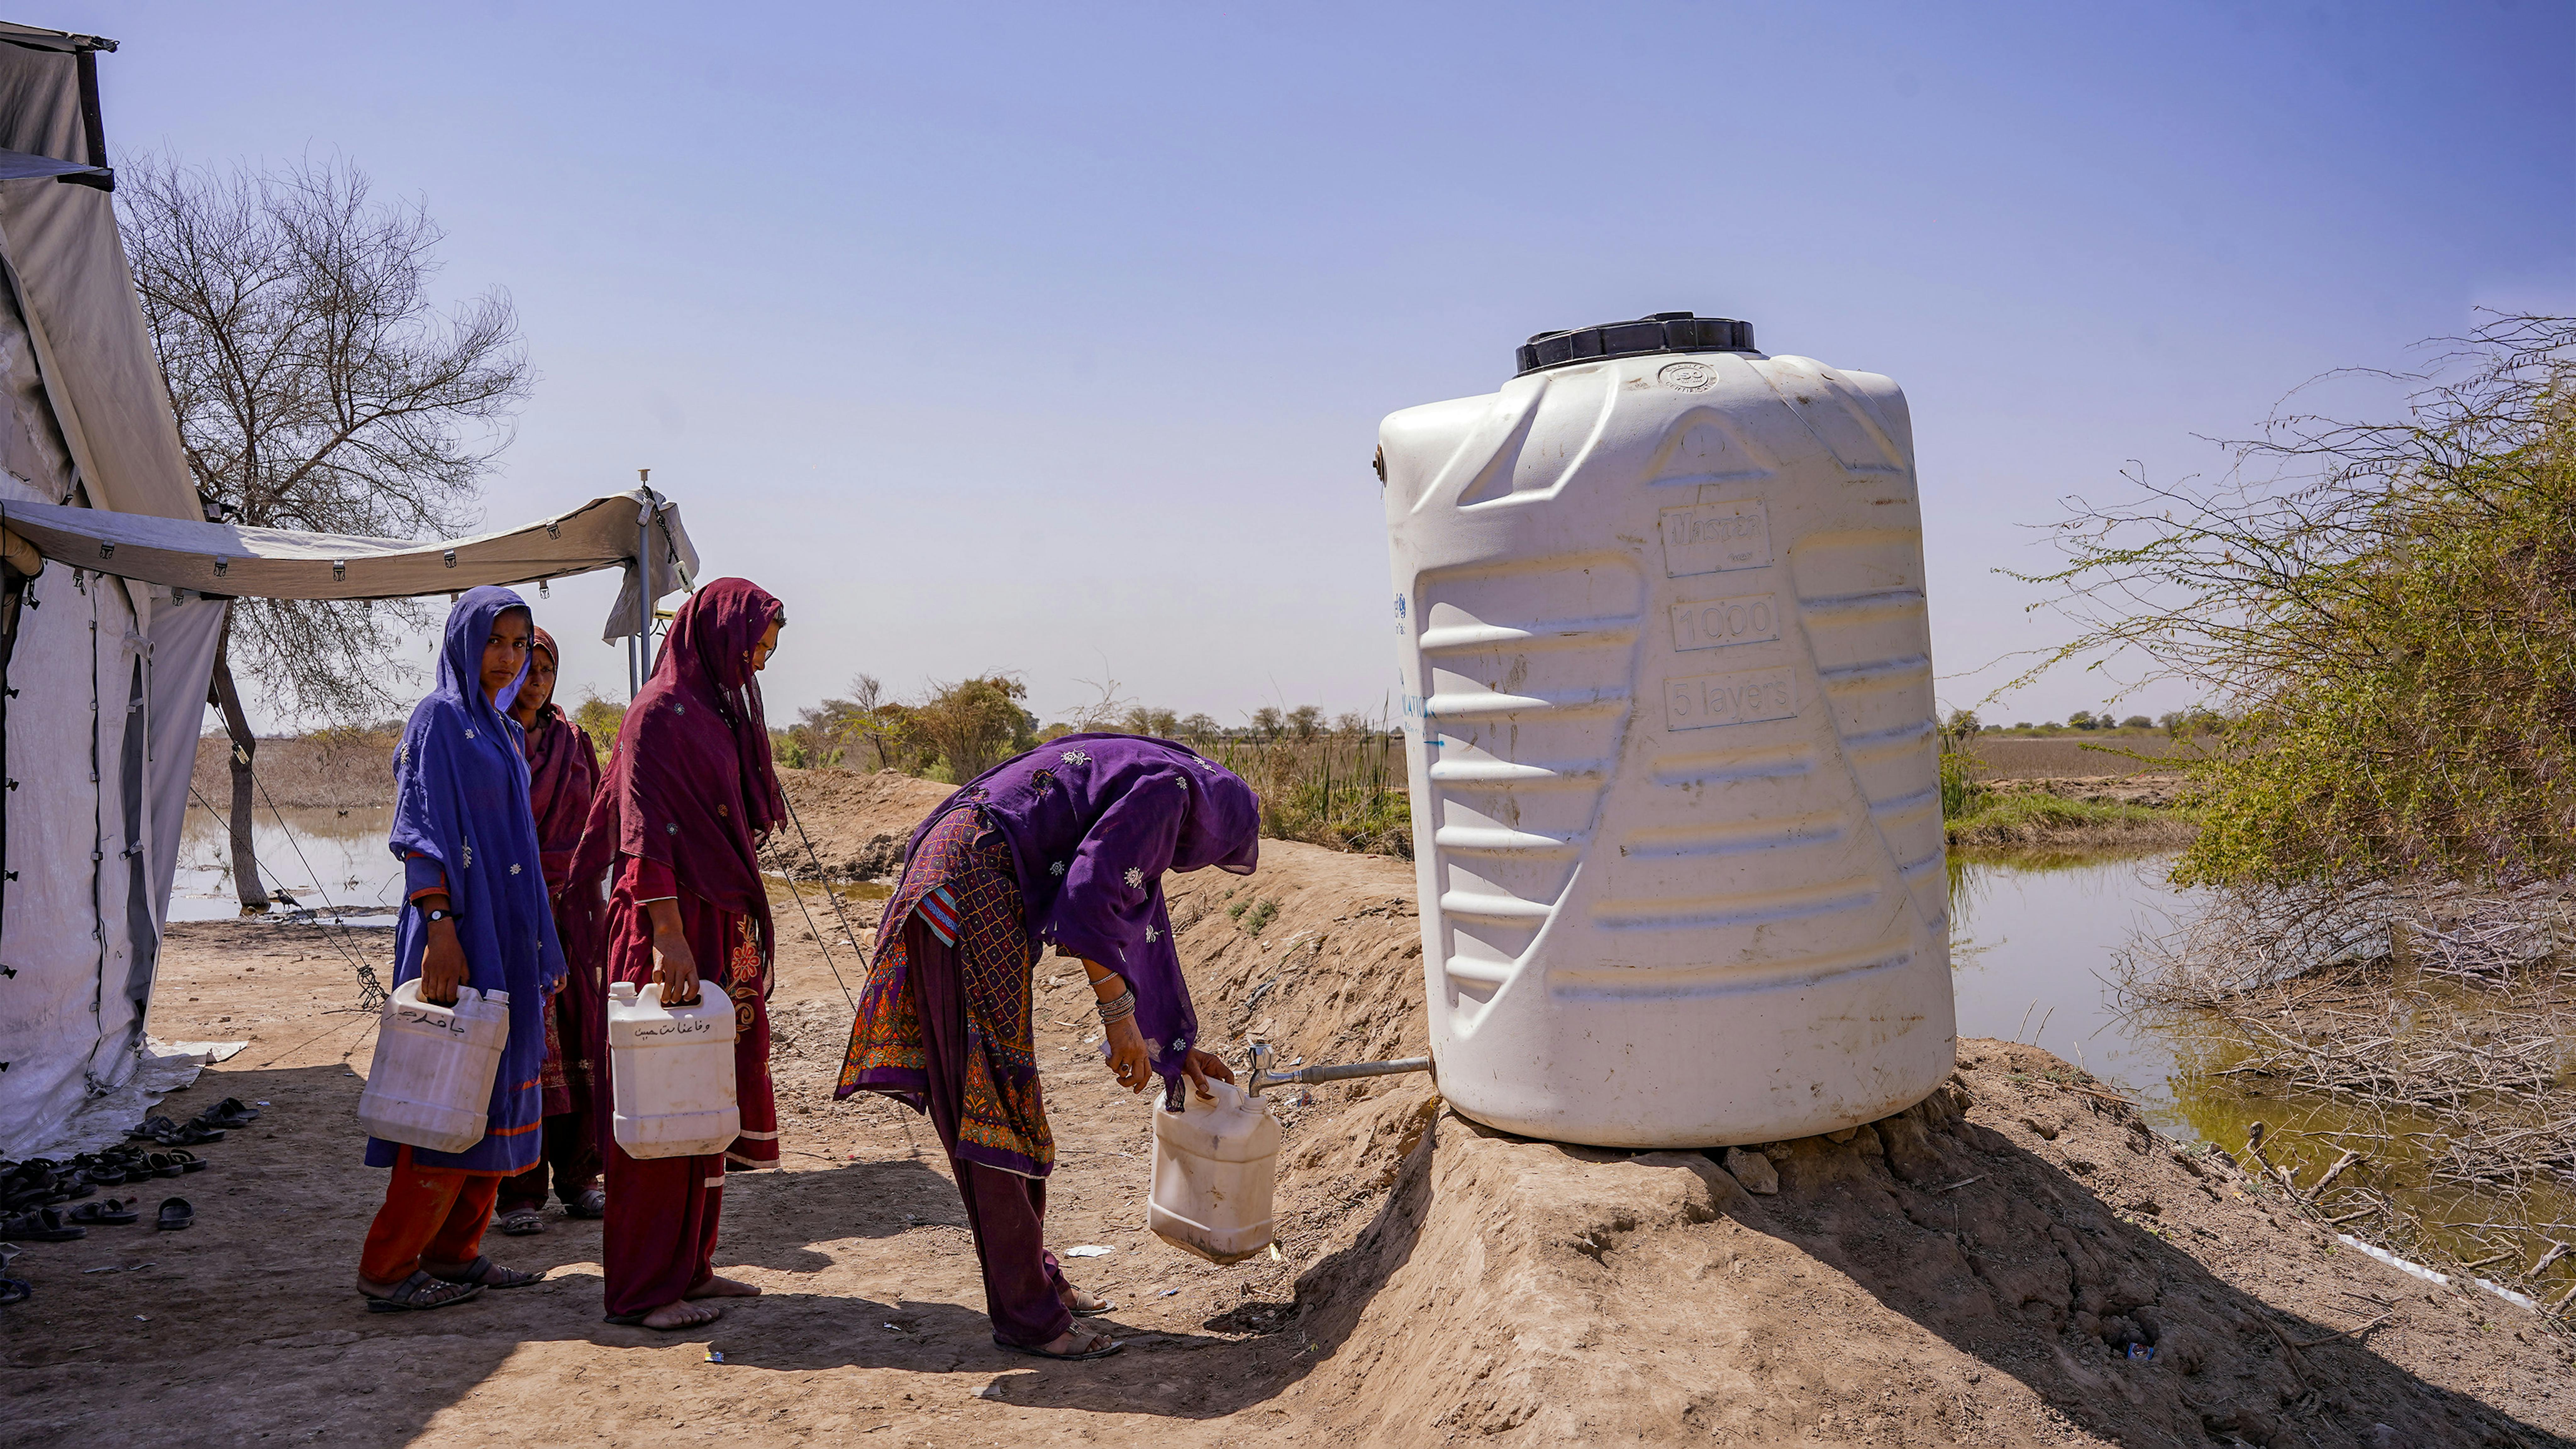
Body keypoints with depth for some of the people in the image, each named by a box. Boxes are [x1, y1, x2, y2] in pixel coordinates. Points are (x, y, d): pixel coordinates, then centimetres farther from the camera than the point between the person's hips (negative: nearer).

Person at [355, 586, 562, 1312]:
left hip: (507, 938, 9)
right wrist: (439, 929, -25)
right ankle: (387, 1271, 2)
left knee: (494, 1090, 11)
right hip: (461, 931, -9)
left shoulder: (501, 730, 17)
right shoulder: (439, 719, -8)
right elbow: (422, 831, -16)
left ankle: (455, 1251, 20)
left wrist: (541, 952, 20)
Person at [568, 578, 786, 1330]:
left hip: (719, 927, 9)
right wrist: (668, 935, -26)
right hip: (672, 925, -9)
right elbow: (648, 831, -20)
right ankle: (646, 1288, 4)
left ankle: (689, 1263, 23)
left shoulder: (718, 711, 17)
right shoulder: (660, 711, -12)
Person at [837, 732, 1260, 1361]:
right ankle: (1025, 1314, 1)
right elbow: (1089, 894, -17)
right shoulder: (1172, 789, -4)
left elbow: (1145, 935, 34)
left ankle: (1035, 1276, 27)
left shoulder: (1141, 785, 26)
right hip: (973, 883, -11)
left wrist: (1180, 1047, 39)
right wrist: (1120, 1014, -13)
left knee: (994, 1097, 16)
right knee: (995, 1100, -6)